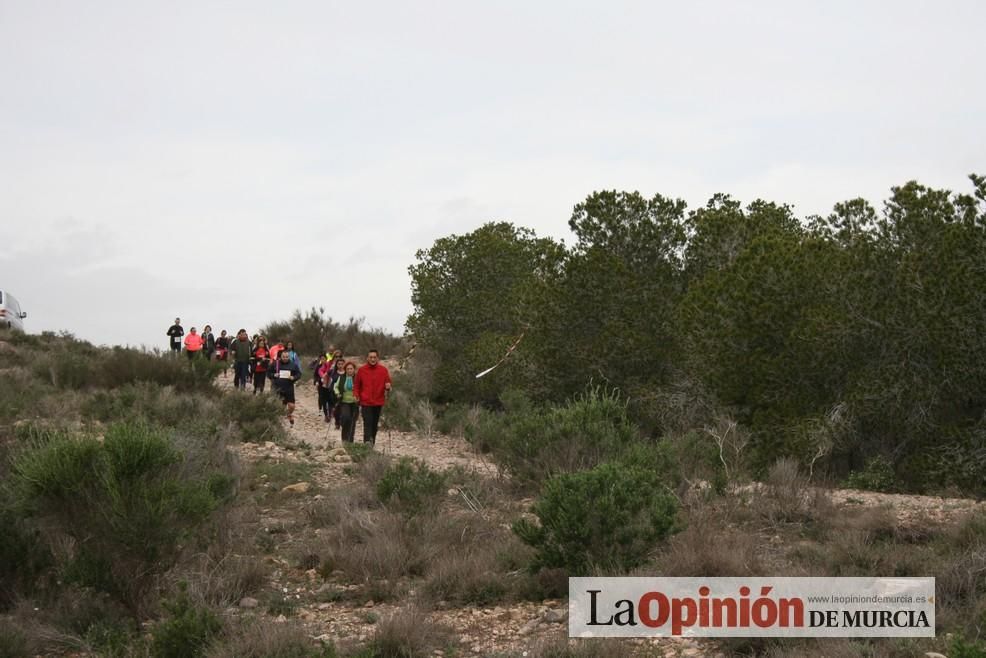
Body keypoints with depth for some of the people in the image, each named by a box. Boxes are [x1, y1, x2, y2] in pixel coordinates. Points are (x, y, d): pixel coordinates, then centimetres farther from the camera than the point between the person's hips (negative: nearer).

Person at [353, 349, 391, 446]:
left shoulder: (383, 370, 3)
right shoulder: (361, 370, 1)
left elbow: (388, 383, 10)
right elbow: (356, 385, 8)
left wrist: (388, 387, -13)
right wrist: (356, 395, -7)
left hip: (378, 402, 2)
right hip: (366, 402, -2)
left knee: (375, 424, 10)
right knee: (367, 423, -15)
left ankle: (372, 443, 20)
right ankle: (367, 442, -24)